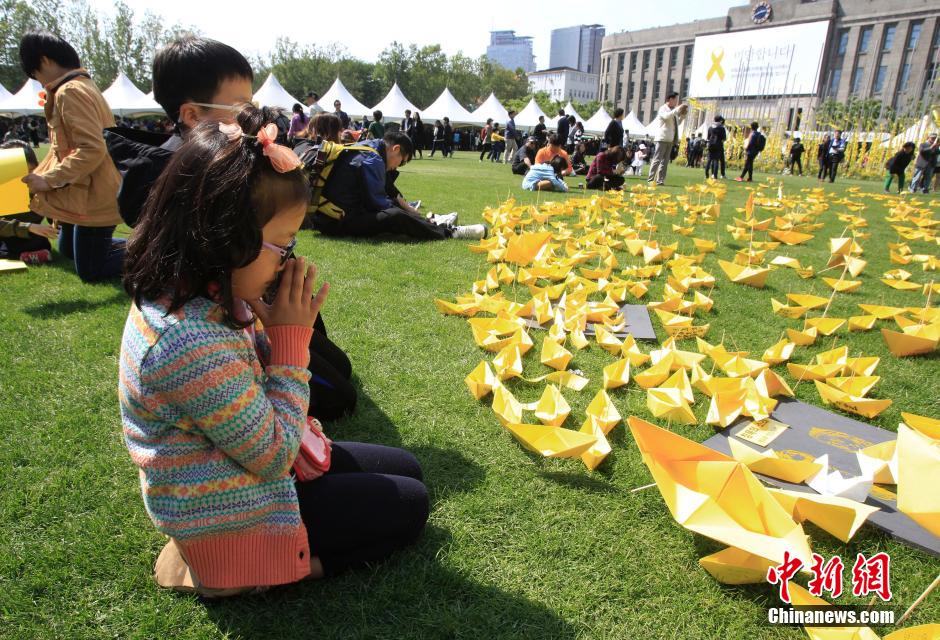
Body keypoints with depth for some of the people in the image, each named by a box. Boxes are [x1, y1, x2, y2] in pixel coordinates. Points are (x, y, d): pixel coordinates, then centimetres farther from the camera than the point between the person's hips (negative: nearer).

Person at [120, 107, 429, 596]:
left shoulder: (177, 293, -7)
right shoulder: (196, 346, -36)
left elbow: (249, 382, 4)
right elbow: (277, 458, -24)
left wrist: (277, 335, -16)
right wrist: (291, 339, -23)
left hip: (242, 461, 9)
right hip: (231, 517, -8)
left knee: (405, 469, 15)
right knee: (409, 505, 3)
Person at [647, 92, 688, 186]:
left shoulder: (673, 110, 20)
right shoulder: (663, 108, -3)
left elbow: (677, 123, 29)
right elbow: (666, 116, -25)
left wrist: (683, 115, 14)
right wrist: (678, 109, -21)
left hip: (670, 139, 8)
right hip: (662, 138, -8)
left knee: (665, 161, 6)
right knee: (657, 159, -10)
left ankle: (660, 180, 7)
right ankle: (650, 179, -10)